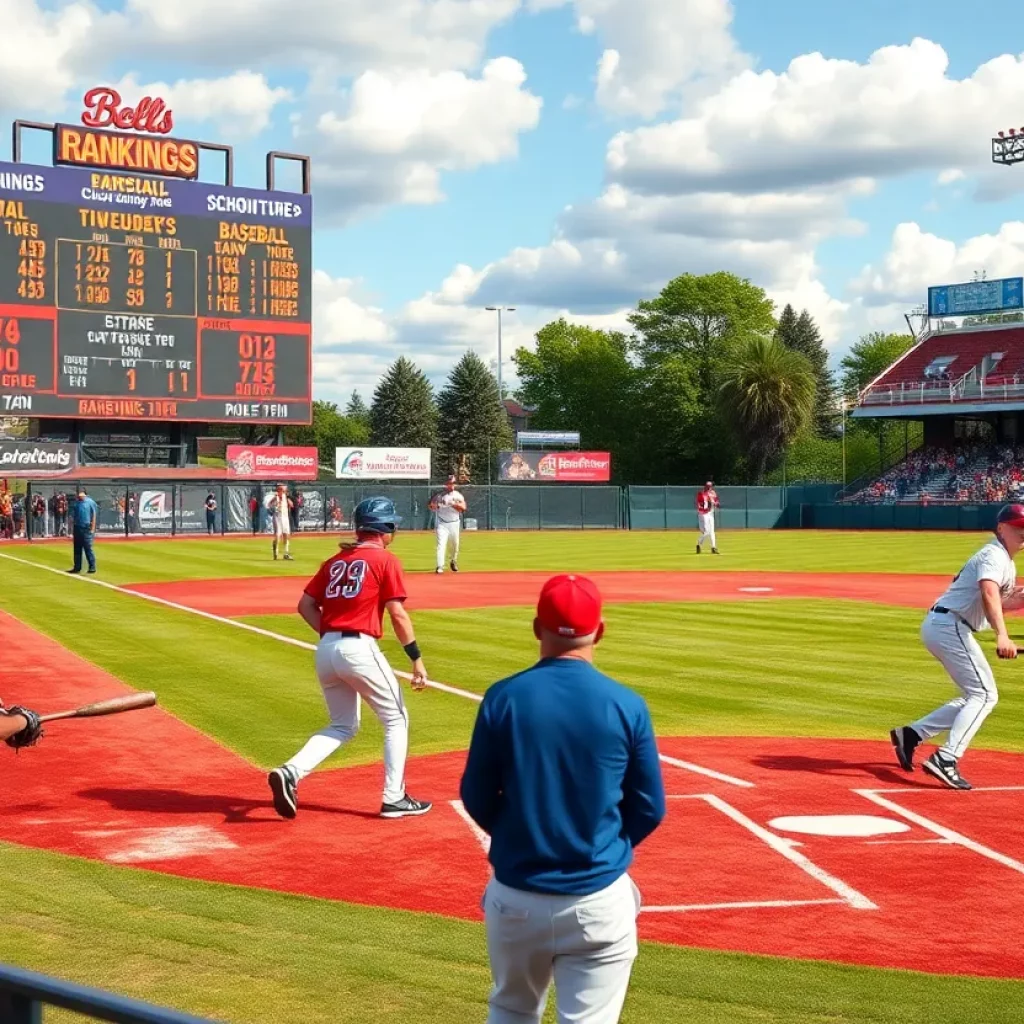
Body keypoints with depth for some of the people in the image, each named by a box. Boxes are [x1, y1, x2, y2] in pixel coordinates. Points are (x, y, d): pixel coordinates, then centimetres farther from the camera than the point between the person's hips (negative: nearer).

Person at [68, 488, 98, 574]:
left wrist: (92, 529, -9)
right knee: (77, 549, 9)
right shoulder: (76, 503, 10)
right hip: (77, 528, 6)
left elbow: (94, 516, -4)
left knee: (88, 548, -7)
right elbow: (73, 517, 15)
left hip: (87, 528, -6)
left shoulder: (90, 502, -5)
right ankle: (77, 567, 15)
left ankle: (92, 567, -3)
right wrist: (72, 530, 11)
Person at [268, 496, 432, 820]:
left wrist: (329, 633, 14)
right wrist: (416, 657, -6)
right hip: (359, 648, -6)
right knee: (396, 720, 11)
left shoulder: (335, 561, 16)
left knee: (343, 725, 19)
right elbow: (397, 613, -8)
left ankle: (291, 772, -2)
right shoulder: (385, 560, -2)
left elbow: (305, 605, 12)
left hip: (326, 650, 6)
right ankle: (394, 799, 10)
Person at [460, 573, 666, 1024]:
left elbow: (477, 799, 0)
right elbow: (650, 810, -1)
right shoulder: (627, 705, -9)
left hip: (515, 895, 2)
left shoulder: (503, 698, -8)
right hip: (597, 900, -2)